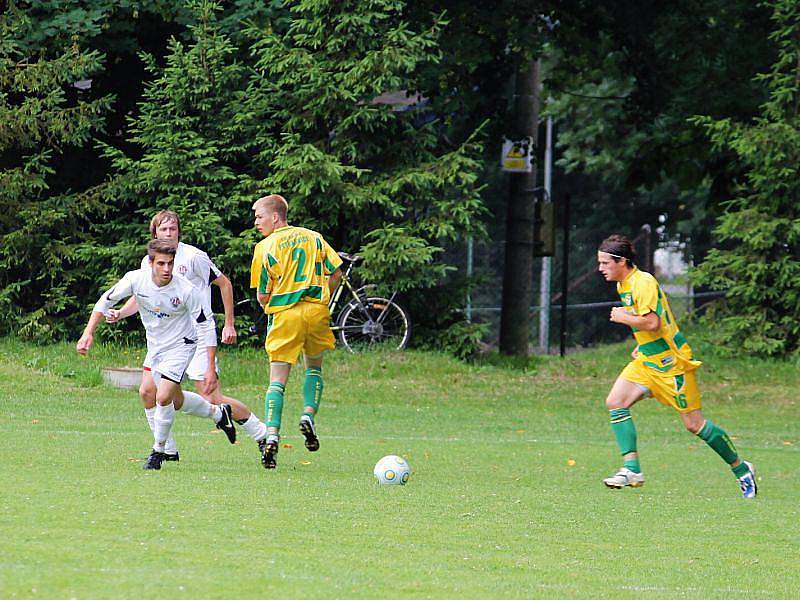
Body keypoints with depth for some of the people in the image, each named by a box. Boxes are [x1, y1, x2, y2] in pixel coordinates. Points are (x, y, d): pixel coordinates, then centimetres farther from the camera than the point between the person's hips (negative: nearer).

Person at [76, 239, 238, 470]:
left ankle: (159, 451, 2)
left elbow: (206, 326, -18)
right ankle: (218, 413, 44)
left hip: (180, 345, -5)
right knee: (177, 402, 16)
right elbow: (106, 301, -4)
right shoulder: (136, 279, -19)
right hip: (155, 345, 5)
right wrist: (88, 332, -11)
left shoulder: (186, 290, -26)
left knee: (163, 398, -20)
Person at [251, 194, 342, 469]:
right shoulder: (313, 237, 9)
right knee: (314, 367, 25)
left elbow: (263, 296, -3)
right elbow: (335, 273, 6)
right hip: (316, 312, 3)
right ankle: (308, 415, 2)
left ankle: (272, 436, -15)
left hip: (284, 315, -3)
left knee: (277, 379, 0)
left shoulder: (265, 247, -3)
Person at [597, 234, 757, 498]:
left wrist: (623, 317, -16)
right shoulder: (623, 286, 12)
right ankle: (632, 469, -11)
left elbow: (652, 322, -29)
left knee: (694, 423, -4)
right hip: (647, 360, 9)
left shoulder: (642, 283, -19)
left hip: (670, 362, -9)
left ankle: (741, 469, 11)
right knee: (615, 402, -9)